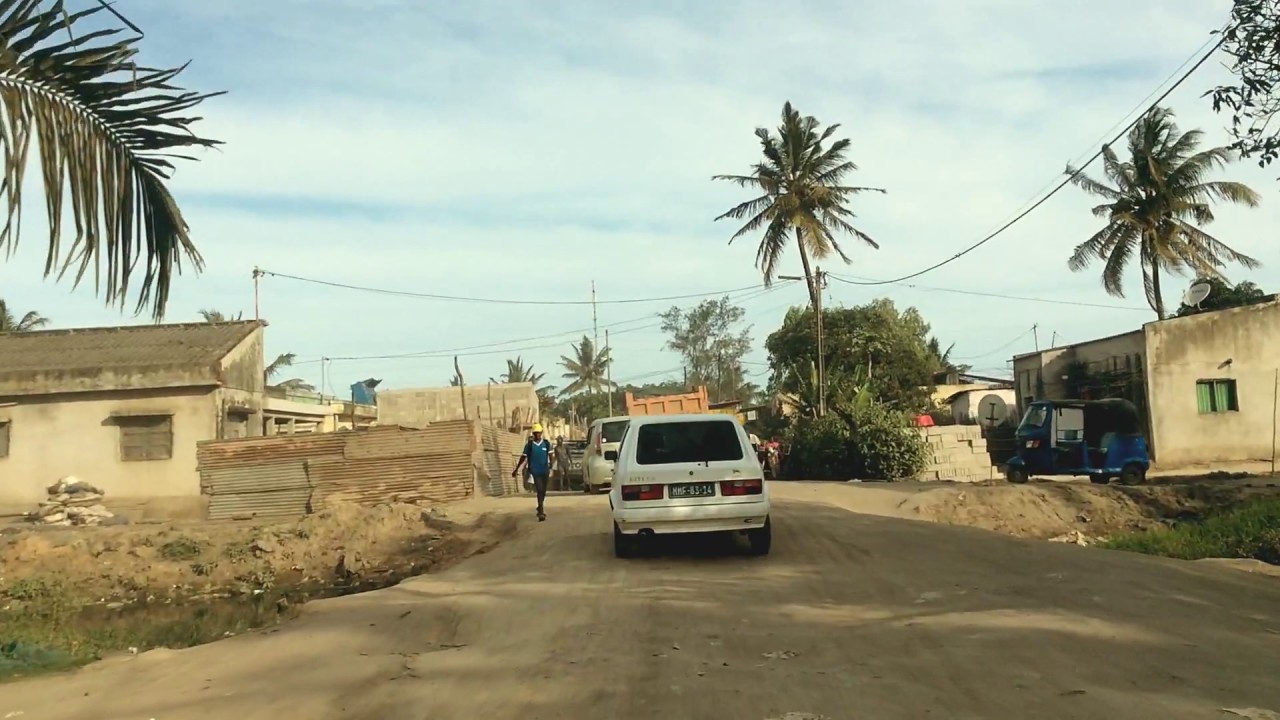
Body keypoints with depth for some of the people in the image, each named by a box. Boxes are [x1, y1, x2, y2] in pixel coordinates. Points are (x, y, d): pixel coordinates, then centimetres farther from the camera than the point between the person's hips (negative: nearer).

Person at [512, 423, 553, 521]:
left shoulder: (546, 443, -1)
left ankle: (540, 509, 33)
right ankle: (541, 512, -10)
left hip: (545, 471, 2)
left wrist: (551, 468, -12)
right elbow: (523, 457, 2)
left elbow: (550, 456, 0)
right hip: (535, 471, -2)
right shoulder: (529, 444, -4)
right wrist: (516, 469, 3)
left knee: (543, 491, 13)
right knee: (539, 490, -11)